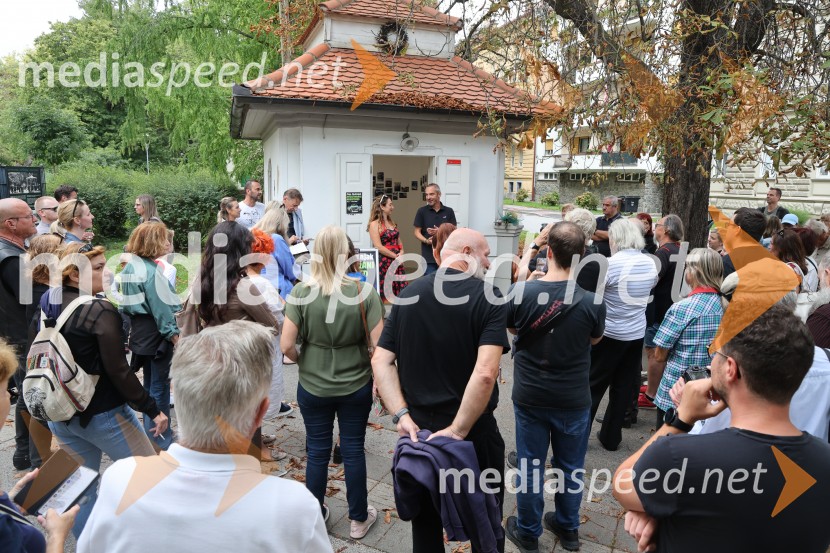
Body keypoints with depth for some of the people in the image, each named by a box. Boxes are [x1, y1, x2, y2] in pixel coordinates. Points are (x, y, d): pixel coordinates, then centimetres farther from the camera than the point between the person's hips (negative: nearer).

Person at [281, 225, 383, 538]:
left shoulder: (301, 292, -14)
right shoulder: (365, 292, -16)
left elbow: (286, 345, -13)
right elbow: (379, 345, -15)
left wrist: (304, 363, 7)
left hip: (312, 387, 1)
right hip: (356, 386, 0)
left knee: (317, 451, 17)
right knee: (353, 450, 15)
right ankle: (358, 520, 32)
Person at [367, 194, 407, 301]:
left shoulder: (392, 223, 17)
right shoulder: (374, 224, -7)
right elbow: (378, 247, -14)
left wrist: (401, 253, 0)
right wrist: (395, 256, -12)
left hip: (397, 263, 7)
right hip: (383, 263, -7)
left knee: (401, 293, 2)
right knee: (384, 295, -5)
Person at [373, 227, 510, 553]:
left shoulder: (408, 295, 0)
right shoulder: (488, 297, -15)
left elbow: (380, 361, -5)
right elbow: (485, 374, -27)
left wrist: (402, 415, -10)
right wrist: (458, 431, -22)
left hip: (417, 427, 4)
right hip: (473, 430, -4)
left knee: (425, 517, 24)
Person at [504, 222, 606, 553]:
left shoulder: (522, 292, -19)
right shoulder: (592, 302, -19)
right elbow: (594, 339, 2)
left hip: (530, 396, 0)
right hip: (574, 398, 1)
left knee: (529, 466, 16)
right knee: (570, 466, 20)